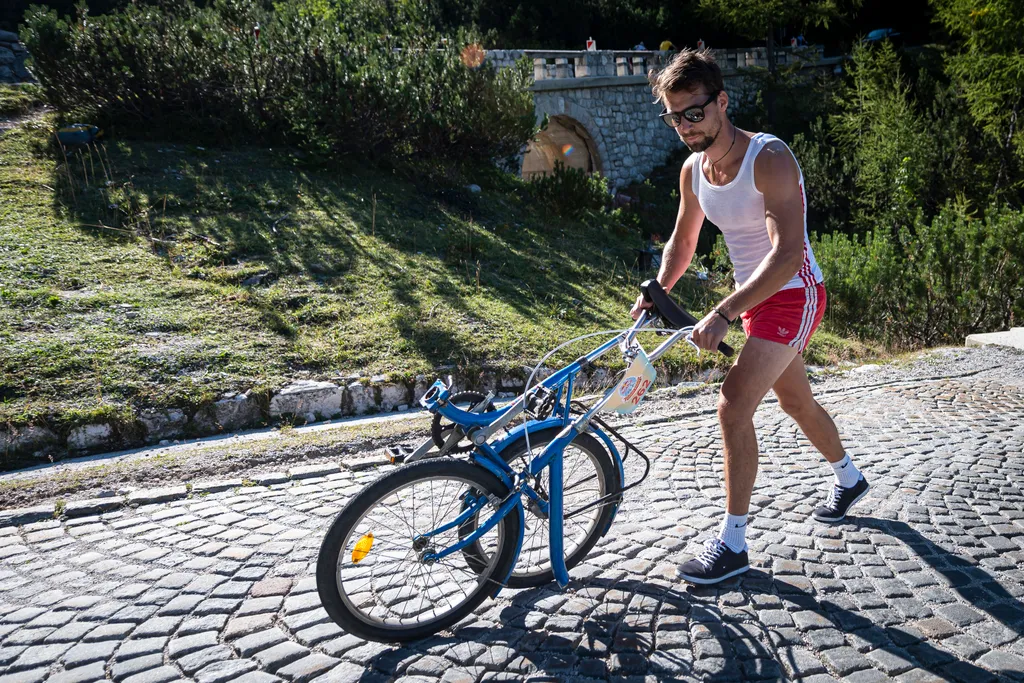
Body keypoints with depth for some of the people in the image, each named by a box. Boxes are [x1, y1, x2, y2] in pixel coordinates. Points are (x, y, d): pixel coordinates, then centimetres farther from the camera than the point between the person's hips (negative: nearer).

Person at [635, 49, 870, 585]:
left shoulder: (769, 158, -23)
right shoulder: (693, 170, -1)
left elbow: (788, 253, -33)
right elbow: (682, 242, 13)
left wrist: (723, 314, -40)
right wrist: (657, 290, -4)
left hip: (793, 295, -8)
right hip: (755, 297, 8)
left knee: (732, 407, -17)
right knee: (796, 401, 23)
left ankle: (732, 543, -5)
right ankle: (849, 479, 49)